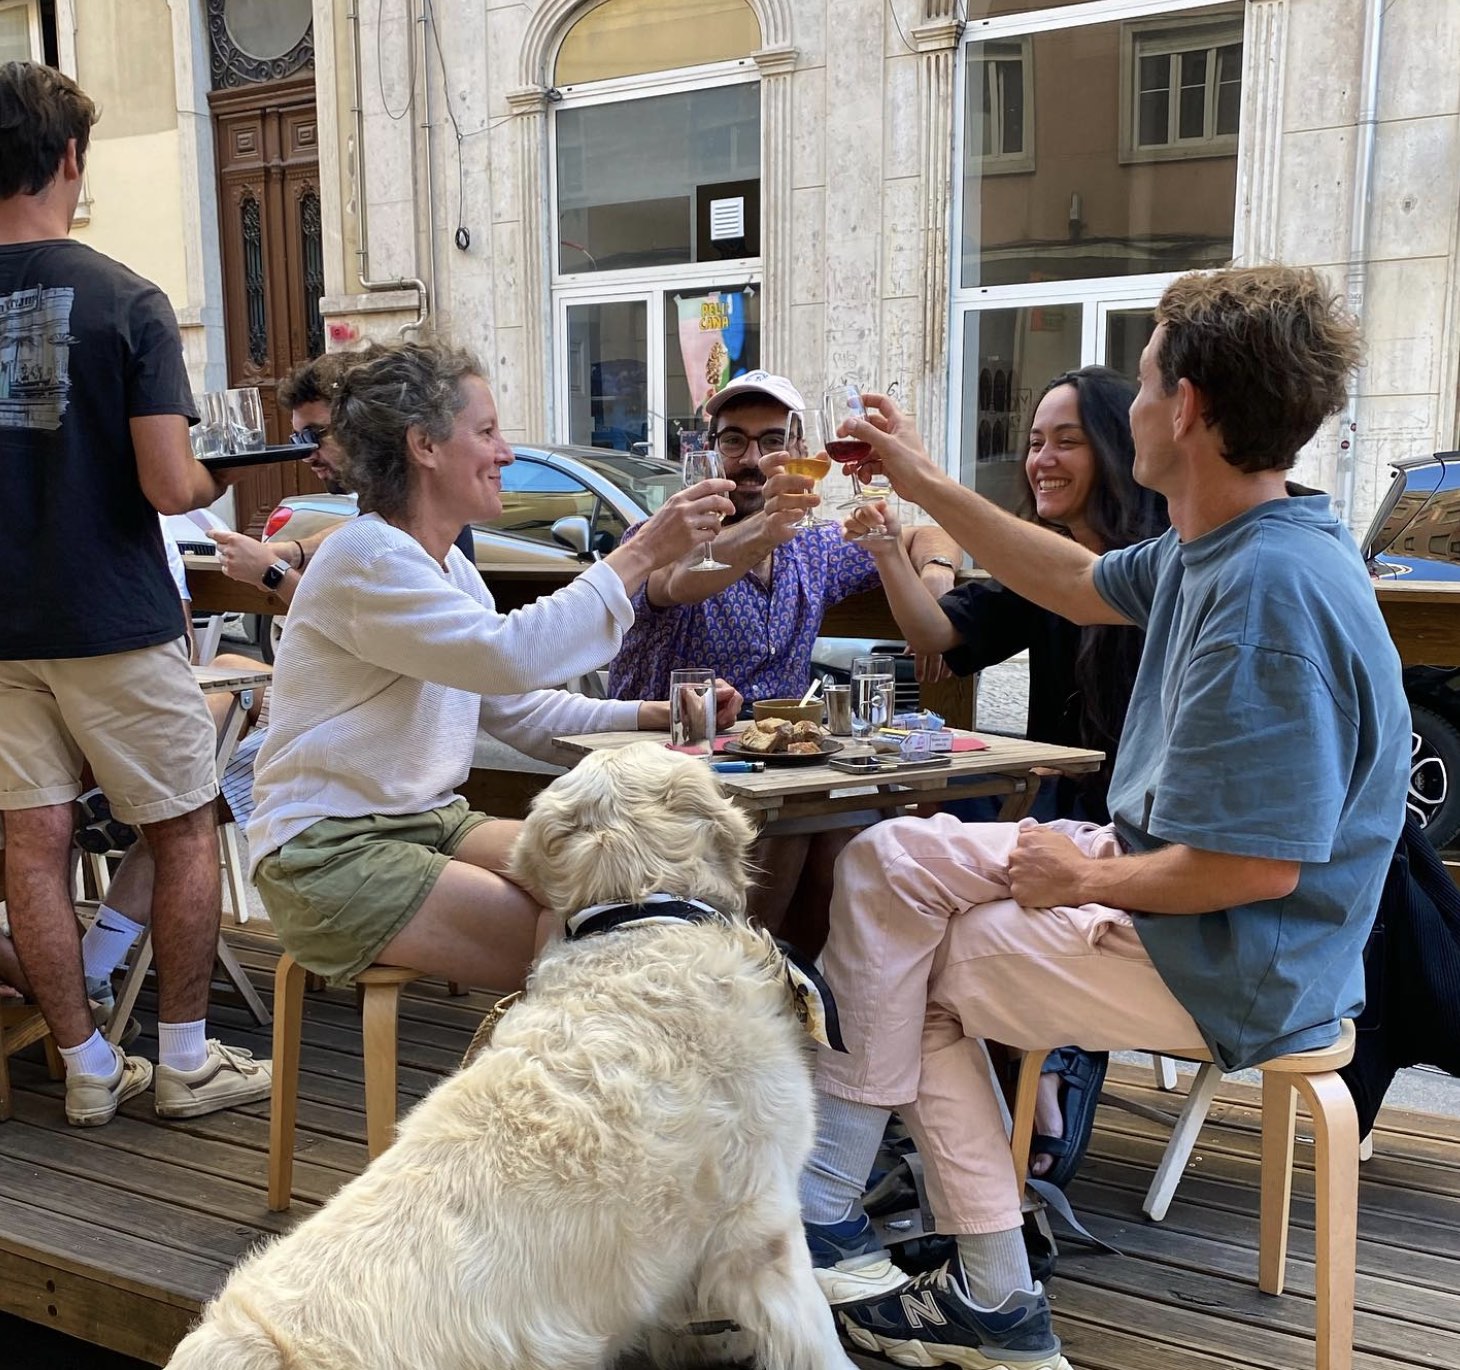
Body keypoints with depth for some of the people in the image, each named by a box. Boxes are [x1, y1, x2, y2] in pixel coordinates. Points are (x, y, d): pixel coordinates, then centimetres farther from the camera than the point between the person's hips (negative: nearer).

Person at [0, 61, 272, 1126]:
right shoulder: (127, 302, -12)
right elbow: (169, 485, -17)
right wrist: (212, 482, 5)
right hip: (113, 620, -4)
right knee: (185, 832, 10)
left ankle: (89, 1067, 20)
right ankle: (186, 1061, 17)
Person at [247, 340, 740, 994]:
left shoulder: (446, 564, 13)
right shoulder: (365, 559, -17)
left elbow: (518, 709, 14)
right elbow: (512, 654, -30)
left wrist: (653, 716, 0)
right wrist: (640, 554, -26)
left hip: (428, 824, 9)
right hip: (329, 854, -9)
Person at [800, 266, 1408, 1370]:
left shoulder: (1268, 591, -28)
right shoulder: (1214, 546, 2)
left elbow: (1259, 865, -30)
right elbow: (1084, 588, 21)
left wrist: (1084, 878, -14)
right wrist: (924, 484, 21)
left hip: (1230, 967, -10)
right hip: (1162, 875, 10)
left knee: (906, 976, -2)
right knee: (890, 860, 9)